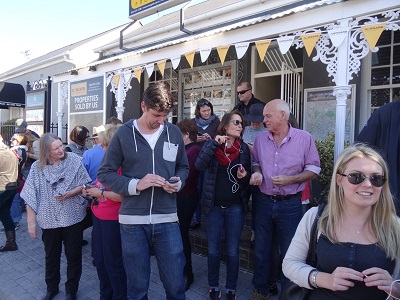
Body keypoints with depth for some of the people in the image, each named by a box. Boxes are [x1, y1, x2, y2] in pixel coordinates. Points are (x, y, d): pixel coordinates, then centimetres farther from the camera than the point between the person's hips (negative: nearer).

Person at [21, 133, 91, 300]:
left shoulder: (74, 160, -8)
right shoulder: (37, 167, -5)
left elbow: (85, 184, -4)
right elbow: (30, 197, -2)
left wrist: (70, 194, -21)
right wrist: (31, 223, -2)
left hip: (73, 218, -1)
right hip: (49, 220, 1)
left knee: (73, 256, 11)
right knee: (51, 257, 19)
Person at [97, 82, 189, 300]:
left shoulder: (174, 132, 3)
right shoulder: (123, 133, -3)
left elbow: (183, 167, 15)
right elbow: (105, 174, -1)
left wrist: (178, 182, -7)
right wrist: (135, 185, -16)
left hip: (167, 220, 2)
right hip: (133, 221, -1)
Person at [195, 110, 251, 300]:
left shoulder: (244, 148, -1)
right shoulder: (211, 145, -4)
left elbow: (249, 176, 6)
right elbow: (199, 166, -21)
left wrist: (244, 175, -16)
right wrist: (215, 144, -26)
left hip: (236, 207, 1)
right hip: (213, 206, 0)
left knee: (232, 250, 12)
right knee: (213, 249, 13)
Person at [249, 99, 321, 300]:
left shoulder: (304, 138, -7)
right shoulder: (260, 138, 3)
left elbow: (313, 169, -4)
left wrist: (290, 180, -17)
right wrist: (257, 173, -6)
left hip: (290, 204, -3)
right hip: (263, 202, 4)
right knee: (261, 250, 15)